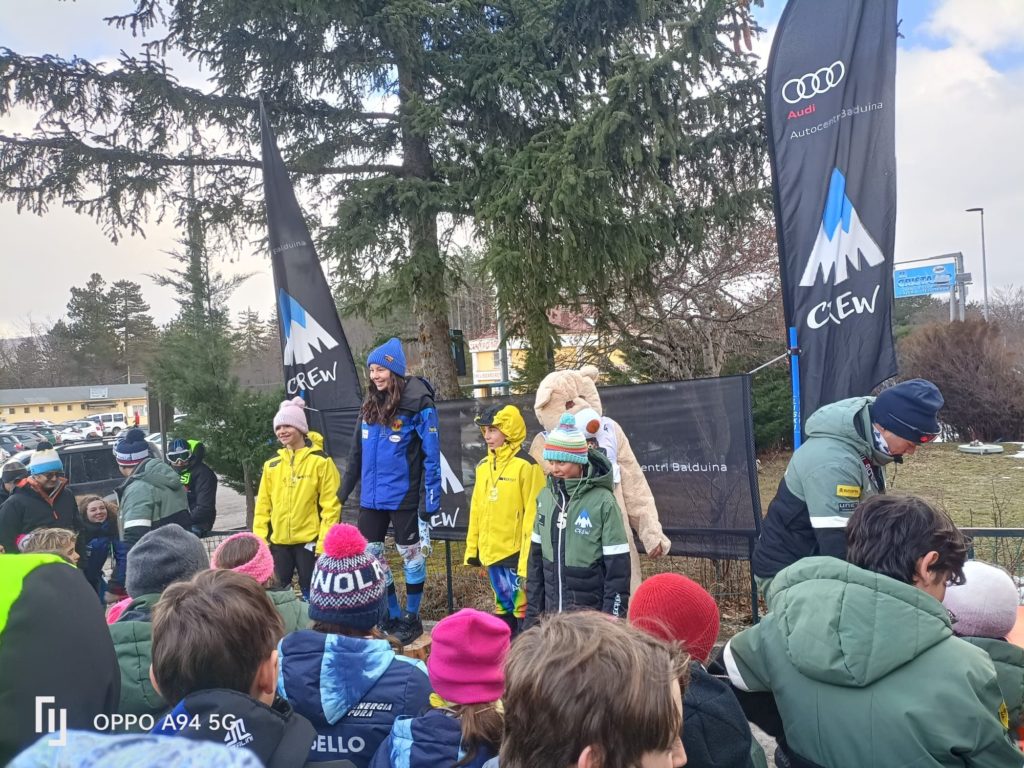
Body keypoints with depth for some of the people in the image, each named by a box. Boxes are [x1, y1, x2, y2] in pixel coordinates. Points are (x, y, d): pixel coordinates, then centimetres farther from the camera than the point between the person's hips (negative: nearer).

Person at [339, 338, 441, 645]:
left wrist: (431, 499, -15)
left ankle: (412, 619, 24)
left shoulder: (418, 404, -13)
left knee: (410, 553, 8)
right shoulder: (370, 405, 7)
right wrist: (343, 492, 14)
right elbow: (357, 453, 13)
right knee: (370, 554, 11)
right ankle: (392, 616, 26)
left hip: (402, 495, -6)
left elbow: (431, 455, -12)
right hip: (371, 496, 7)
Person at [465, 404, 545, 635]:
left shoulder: (526, 466, -12)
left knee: (522, 607, 1)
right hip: (491, 553, 7)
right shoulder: (483, 466, 9)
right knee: (503, 606, 19)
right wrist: (472, 548, 14)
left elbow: (533, 515, -14)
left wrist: (528, 559, -15)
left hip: (516, 554, -7)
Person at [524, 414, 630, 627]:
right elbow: (536, 557, 9)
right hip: (552, 614, 5)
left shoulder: (602, 501, -14)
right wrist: (532, 612, 9)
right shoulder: (545, 497, 1)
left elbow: (618, 569, -12)